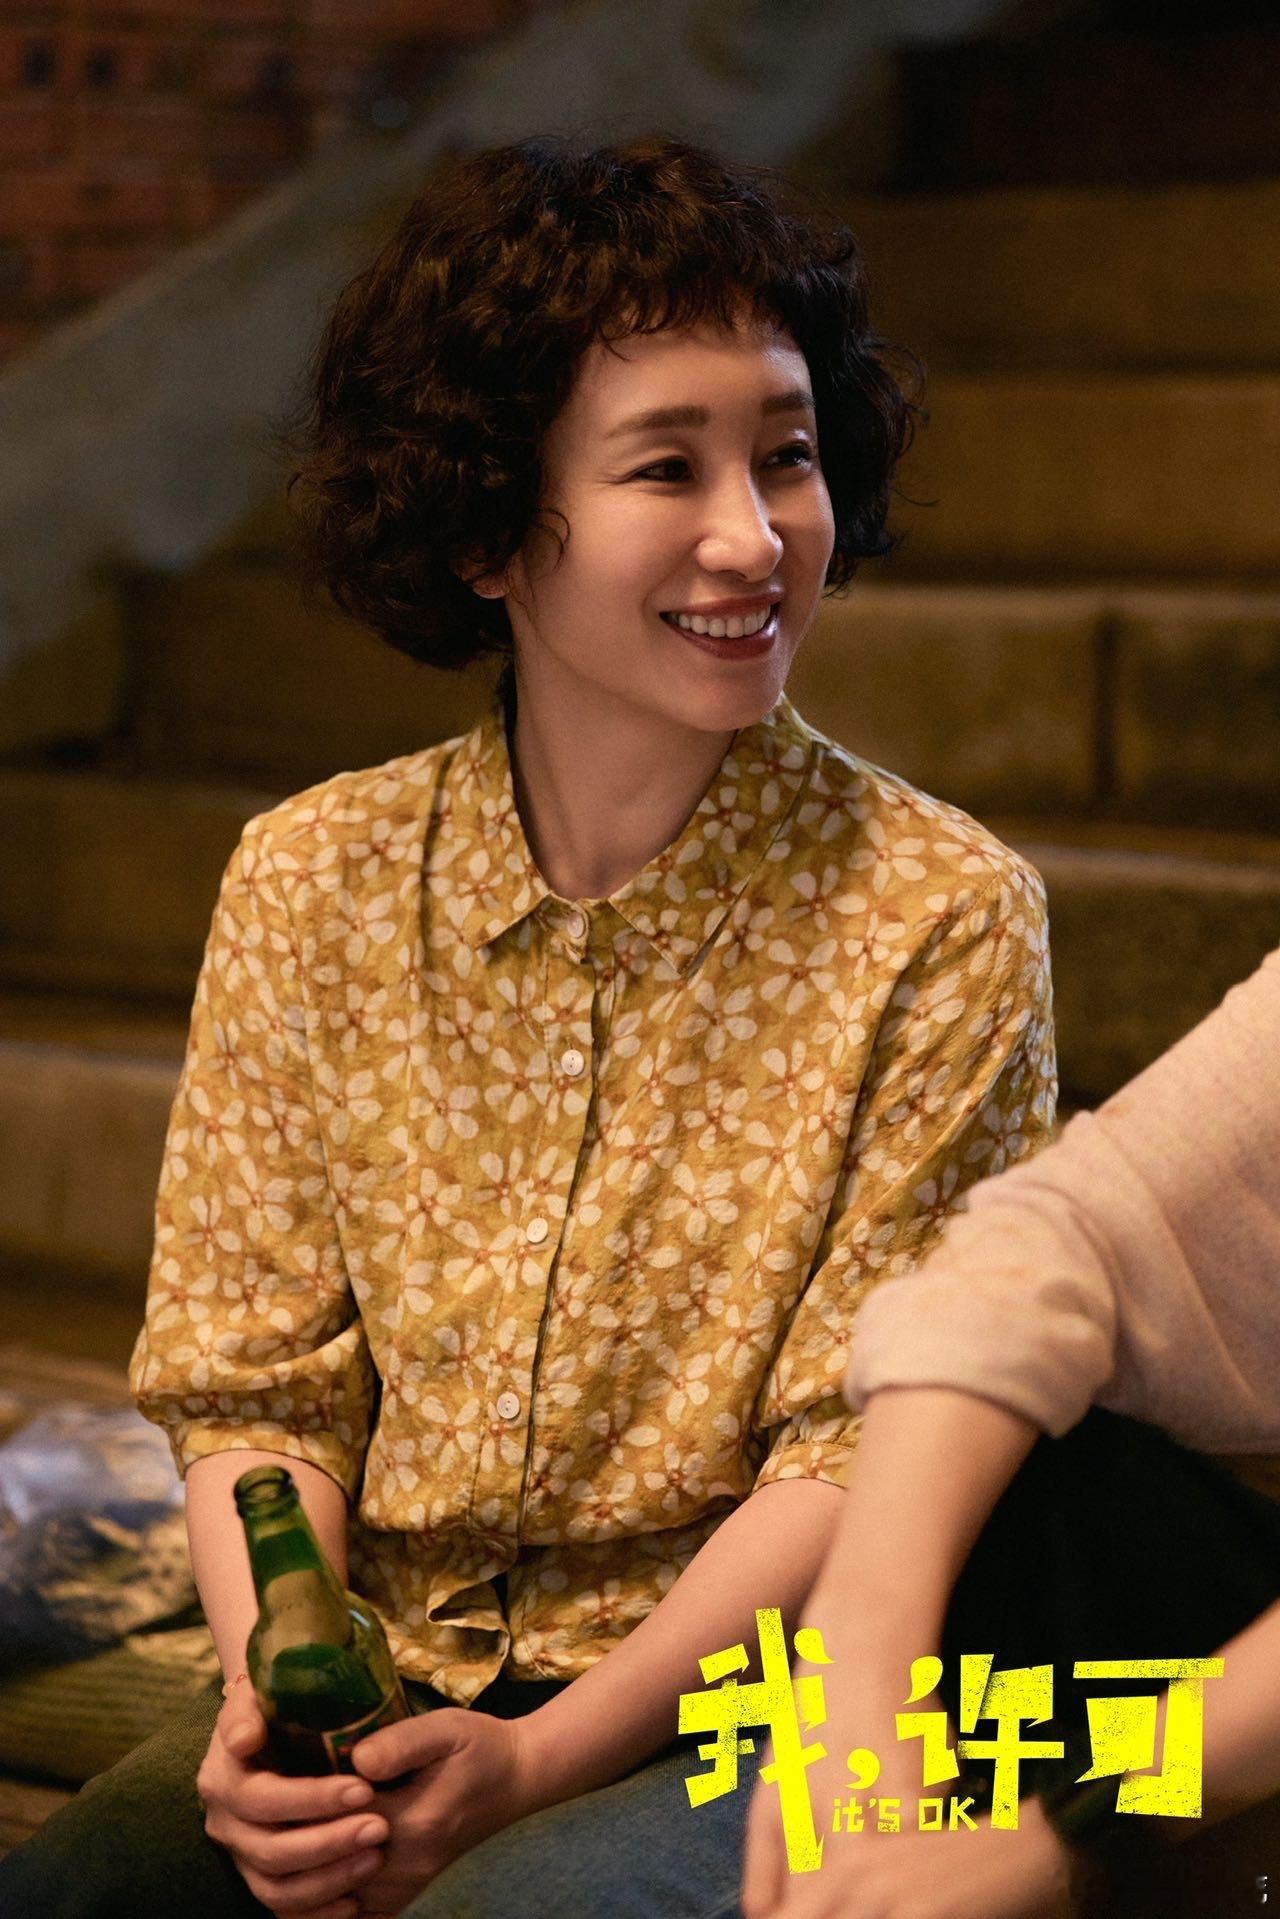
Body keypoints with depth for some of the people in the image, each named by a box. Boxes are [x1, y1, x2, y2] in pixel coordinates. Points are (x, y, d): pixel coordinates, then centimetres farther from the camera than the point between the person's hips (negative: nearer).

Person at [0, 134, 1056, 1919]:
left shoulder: (938, 920, -5)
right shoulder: (312, 884, 5)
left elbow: (864, 1449, -7)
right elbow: (253, 1389, 6)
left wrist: (537, 1761, -17)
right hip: (388, 1692, 4)